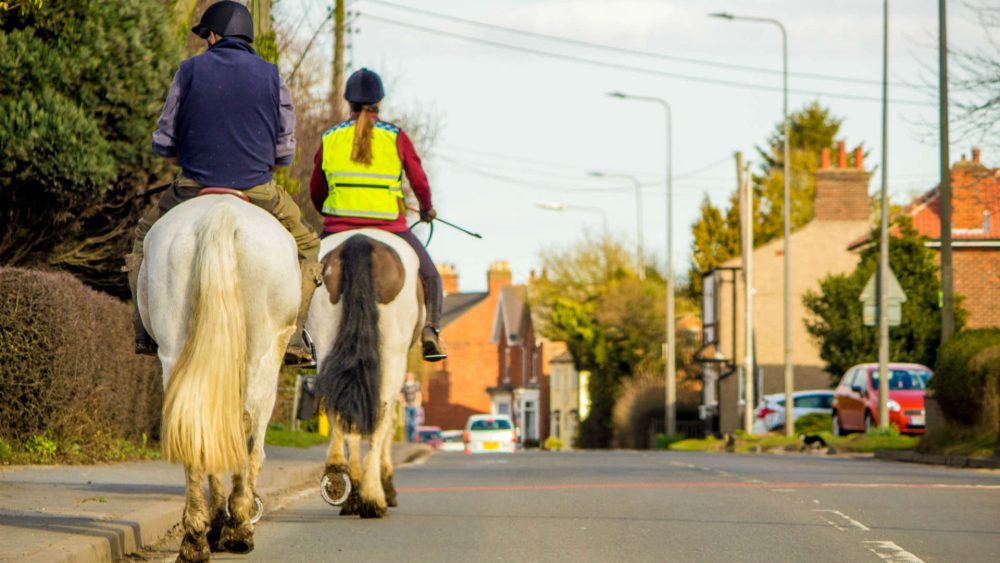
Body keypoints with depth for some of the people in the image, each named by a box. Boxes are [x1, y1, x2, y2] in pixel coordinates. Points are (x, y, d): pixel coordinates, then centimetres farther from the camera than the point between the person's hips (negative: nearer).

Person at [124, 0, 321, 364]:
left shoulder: (190, 71, 1)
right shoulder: (271, 76, 3)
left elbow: (163, 145, 4)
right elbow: (284, 152, 5)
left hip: (194, 189, 0)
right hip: (258, 191, 0)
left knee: (146, 237, 26)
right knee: (307, 247, 20)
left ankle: (146, 331, 16)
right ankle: (292, 336, 6)